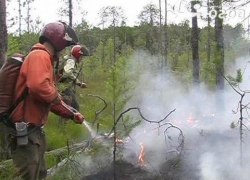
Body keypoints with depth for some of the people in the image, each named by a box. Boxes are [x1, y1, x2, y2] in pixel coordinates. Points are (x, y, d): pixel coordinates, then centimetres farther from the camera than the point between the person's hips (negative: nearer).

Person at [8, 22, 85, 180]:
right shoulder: (39, 56, -15)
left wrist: (72, 114, 20)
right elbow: (38, 86, -34)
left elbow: (50, 100, 24)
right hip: (24, 131, -11)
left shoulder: (45, 58, 18)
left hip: (34, 130, 11)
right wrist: (56, 96, -14)